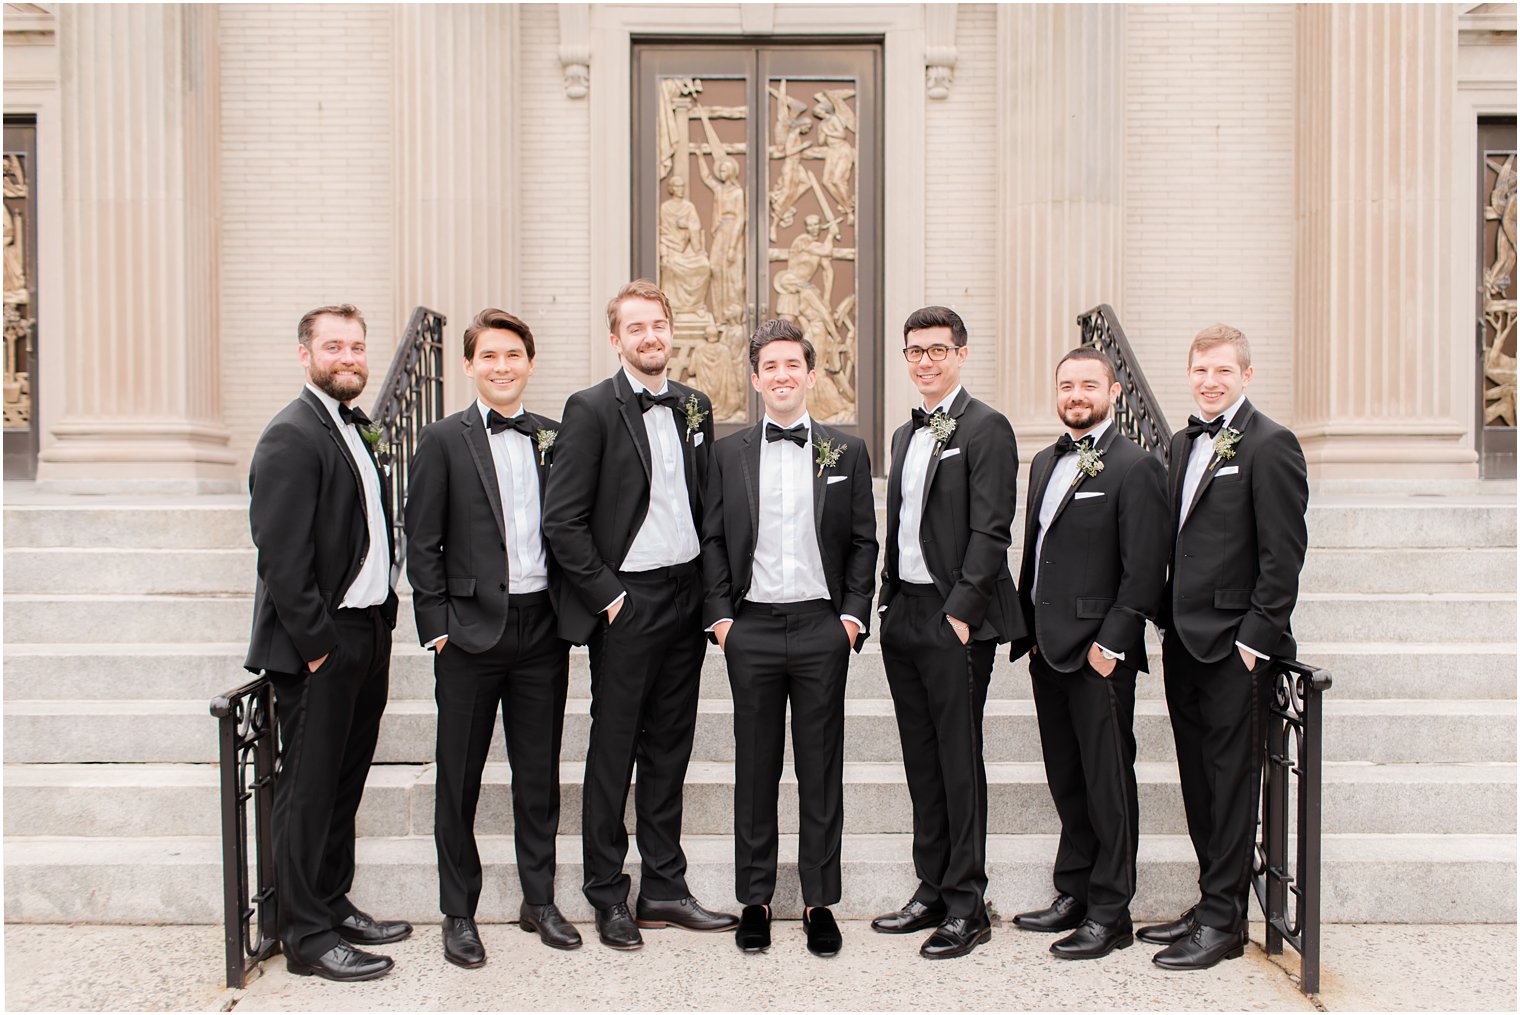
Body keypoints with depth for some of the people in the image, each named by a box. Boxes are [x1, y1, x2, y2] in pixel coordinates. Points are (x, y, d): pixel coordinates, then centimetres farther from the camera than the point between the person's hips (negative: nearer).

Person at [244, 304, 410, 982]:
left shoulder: (355, 429, 14)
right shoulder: (291, 437, -14)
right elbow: (282, 557, -19)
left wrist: (382, 623, 10)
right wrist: (317, 643, -18)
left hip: (365, 639, 9)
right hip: (318, 647, -9)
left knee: (343, 784, 18)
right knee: (309, 791, 2)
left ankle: (334, 907, 31)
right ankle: (307, 939, 13)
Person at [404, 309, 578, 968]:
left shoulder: (554, 438, 8)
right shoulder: (444, 441, -1)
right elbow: (422, 543, -2)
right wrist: (438, 627, -8)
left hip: (542, 626, 3)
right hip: (472, 629, -3)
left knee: (539, 773, 12)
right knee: (460, 778, 7)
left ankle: (539, 901, 27)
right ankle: (458, 914, 22)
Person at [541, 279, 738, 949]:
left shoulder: (694, 407, 10)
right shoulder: (592, 409, -8)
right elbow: (561, 520, -11)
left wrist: (710, 589, 6)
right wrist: (606, 594, -11)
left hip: (686, 596, 5)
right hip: (625, 600, -5)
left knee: (669, 749, 13)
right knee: (614, 750, 5)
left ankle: (664, 888, 24)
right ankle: (608, 897, 18)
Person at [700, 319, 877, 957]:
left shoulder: (846, 453, 7)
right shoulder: (728, 454, 7)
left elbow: (863, 543, 6)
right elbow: (713, 541, 7)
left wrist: (854, 615, -3)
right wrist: (719, 615, -2)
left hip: (822, 626, 0)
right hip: (752, 628, 0)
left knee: (821, 771, 6)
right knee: (755, 769, 8)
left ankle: (819, 901, 19)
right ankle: (755, 899, 20)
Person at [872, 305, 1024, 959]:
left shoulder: (986, 428, -7)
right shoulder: (906, 435, 18)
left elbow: (990, 531, -14)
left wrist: (961, 611, -18)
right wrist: (889, 602, 12)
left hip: (954, 620, -8)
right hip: (903, 615, 8)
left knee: (960, 763, -1)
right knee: (922, 762, 13)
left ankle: (967, 907, 10)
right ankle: (932, 893, 23)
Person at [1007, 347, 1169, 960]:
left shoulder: (1134, 467, -9)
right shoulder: (1045, 463, 15)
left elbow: (1145, 570, -13)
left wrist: (1110, 643, -16)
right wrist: (1027, 628, 13)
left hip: (1099, 654, -7)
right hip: (1048, 650, 8)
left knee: (1108, 783, 2)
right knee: (1066, 782, 16)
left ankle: (1110, 914, 12)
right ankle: (1073, 893, 28)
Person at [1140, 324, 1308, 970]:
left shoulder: (1270, 445, -9)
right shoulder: (1183, 444, 15)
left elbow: (1284, 554, -13)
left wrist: (1254, 636, -15)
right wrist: (1168, 622, 12)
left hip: (1234, 647, -7)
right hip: (1184, 643, 8)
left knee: (1231, 783, 1)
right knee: (1199, 783, 14)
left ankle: (1224, 921, 11)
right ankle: (1213, 902, 26)